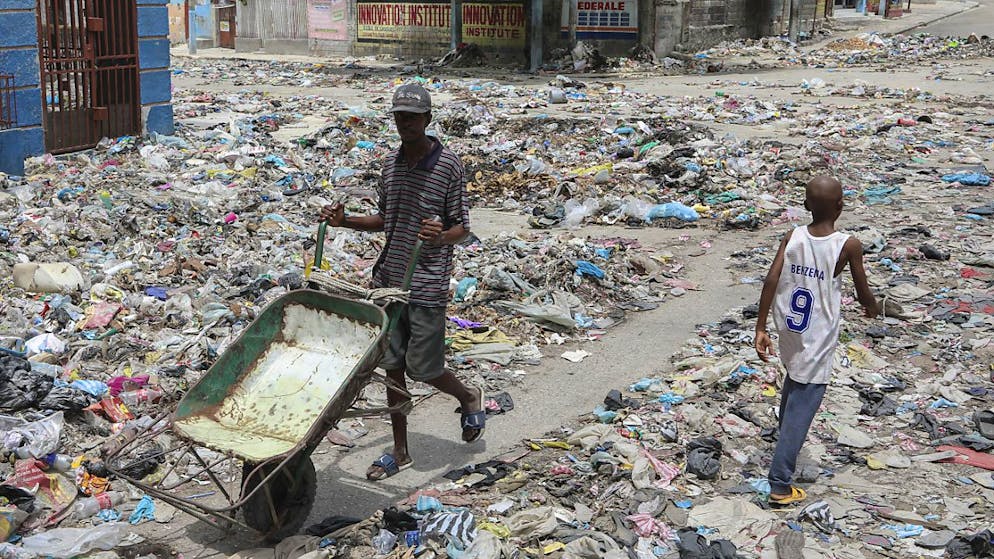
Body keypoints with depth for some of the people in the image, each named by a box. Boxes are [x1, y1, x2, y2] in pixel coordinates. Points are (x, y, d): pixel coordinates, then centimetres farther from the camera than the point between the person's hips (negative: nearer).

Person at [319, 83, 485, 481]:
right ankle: (400, 452, 22)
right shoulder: (391, 163, 9)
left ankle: (468, 397, 32)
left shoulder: (448, 164, -10)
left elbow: (462, 227, -8)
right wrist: (344, 221, 7)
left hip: (427, 285, -6)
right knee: (393, 366, 9)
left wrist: (439, 237, -30)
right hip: (389, 280, 6)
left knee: (422, 367, 0)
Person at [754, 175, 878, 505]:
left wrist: (760, 328, -9)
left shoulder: (792, 238, -6)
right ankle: (780, 485, 1)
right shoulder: (848, 246, -15)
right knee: (803, 408, -1)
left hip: (789, 333, 5)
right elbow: (862, 292, -5)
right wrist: (872, 309, 18)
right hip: (818, 342, -5)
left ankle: (786, 436, 53)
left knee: (794, 381, 31)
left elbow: (771, 280, -13)